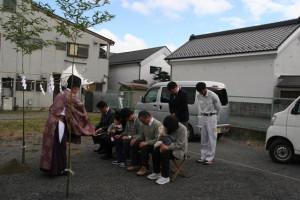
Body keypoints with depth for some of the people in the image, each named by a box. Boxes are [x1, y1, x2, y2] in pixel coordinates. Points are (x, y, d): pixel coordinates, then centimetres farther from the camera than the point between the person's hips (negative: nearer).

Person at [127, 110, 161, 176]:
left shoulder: (157, 125, -23)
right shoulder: (144, 123, 3)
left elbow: (157, 140, -27)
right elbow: (141, 134, 15)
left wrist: (146, 143, -31)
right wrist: (136, 139, -5)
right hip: (146, 142, 8)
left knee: (144, 148, -32)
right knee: (133, 145, -9)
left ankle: (145, 168, -15)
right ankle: (135, 165, 6)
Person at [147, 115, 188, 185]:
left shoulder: (182, 129, -20)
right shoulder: (169, 128, 1)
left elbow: (179, 144, -25)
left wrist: (168, 147, -31)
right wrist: (162, 146, -12)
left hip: (180, 150, -7)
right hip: (170, 147, 7)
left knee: (164, 154, -31)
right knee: (155, 151, -13)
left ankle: (165, 177, -20)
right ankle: (157, 173, 1)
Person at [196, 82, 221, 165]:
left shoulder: (213, 96, -15)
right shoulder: (198, 96, 2)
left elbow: (218, 107, -2)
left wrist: (214, 115, 9)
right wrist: (203, 113, 13)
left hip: (211, 117, -6)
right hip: (203, 117, 6)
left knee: (211, 138, -3)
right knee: (204, 138, 9)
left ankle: (209, 159, 3)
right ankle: (203, 157, 17)